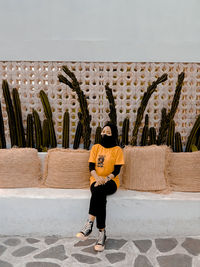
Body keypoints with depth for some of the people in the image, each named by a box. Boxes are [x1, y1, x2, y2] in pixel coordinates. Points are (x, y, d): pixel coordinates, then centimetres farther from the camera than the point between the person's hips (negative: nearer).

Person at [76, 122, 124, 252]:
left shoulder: (117, 150, 2)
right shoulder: (96, 147, 10)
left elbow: (117, 170, -5)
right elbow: (91, 167, 3)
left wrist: (106, 179, -23)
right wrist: (97, 178, -18)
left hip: (111, 182, -2)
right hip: (96, 180, 2)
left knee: (98, 190, -37)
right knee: (100, 198, -33)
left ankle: (90, 224, -32)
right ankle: (102, 233, -32)